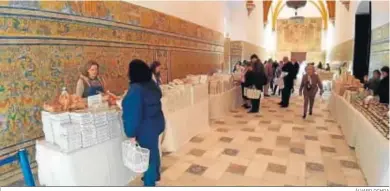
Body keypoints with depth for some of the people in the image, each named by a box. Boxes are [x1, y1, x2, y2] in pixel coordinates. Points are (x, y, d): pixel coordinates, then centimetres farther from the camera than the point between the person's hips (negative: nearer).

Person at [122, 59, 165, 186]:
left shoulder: (135, 89, -23)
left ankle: (149, 183, 26)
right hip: (157, 123, 8)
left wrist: (131, 134, -16)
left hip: (147, 128, -8)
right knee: (153, 151, 24)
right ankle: (155, 175, 43)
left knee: (148, 155, 8)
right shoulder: (153, 85, 3)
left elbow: (133, 114, -23)